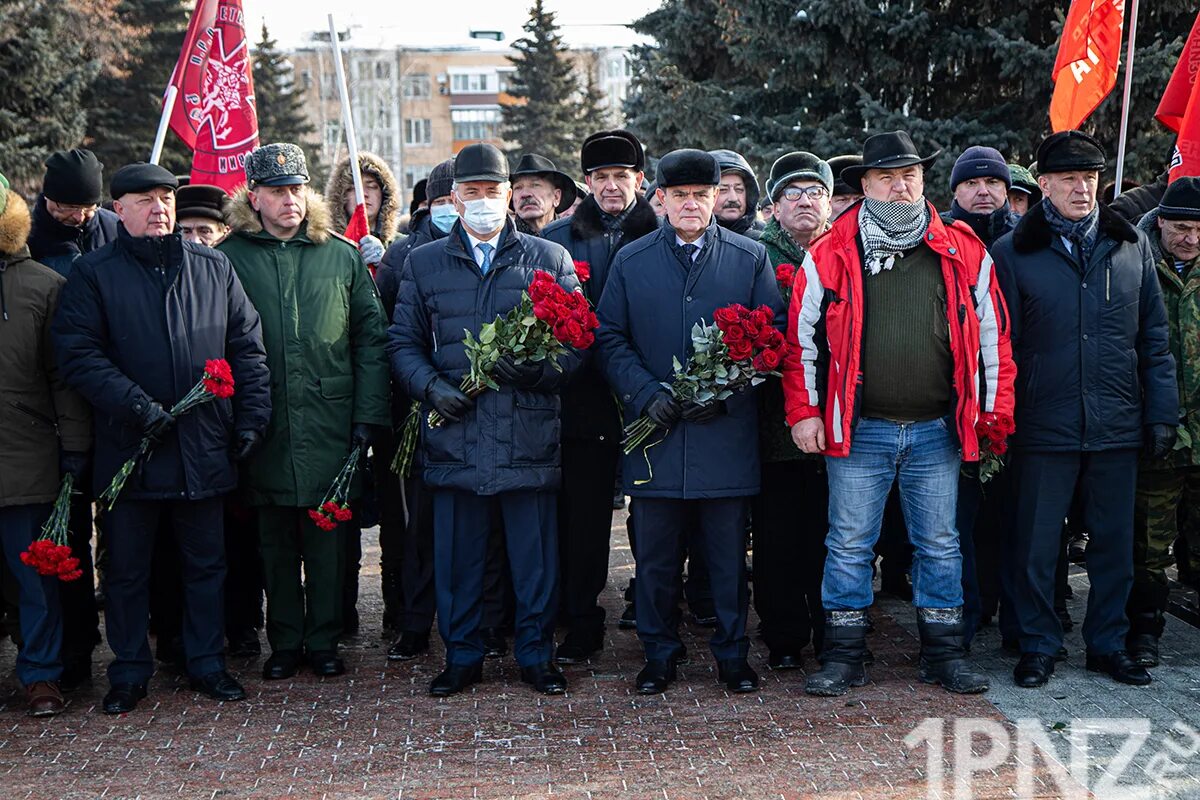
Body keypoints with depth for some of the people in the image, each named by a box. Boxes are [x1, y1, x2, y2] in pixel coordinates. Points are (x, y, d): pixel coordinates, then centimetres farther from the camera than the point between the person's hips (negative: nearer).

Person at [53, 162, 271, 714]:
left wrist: (252, 414, 1)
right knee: (127, 569, 9)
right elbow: (77, 353, -9)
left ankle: (207, 662, 26)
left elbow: (248, 347, 9)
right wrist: (136, 407, -18)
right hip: (128, 447, -2)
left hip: (206, 447, 2)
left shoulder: (214, 268, 8)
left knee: (206, 563, 12)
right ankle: (129, 673, 23)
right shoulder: (94, 274, 0)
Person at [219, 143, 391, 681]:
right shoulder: (228, 258, 3)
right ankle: (284, 643, 23)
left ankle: (323, 641, 20)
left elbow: (370, 338, 6)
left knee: (328, 540, 6)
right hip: (265, 429, 0)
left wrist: (367, 415, -1)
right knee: (276, 543, 10)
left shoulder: (343, 256, 7)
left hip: (331, 426, 0)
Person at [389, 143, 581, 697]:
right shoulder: (423, 263, 13)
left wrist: (541, 370, -15)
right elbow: (403, 343, 13)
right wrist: (431, 386, -6)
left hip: (530, 436, -1)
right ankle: (461, 656, 22)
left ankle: (535, 654, 20)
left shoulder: (550, 259, 9)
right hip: (455, 436, 1)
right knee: (457, 555, 7)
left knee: (535, 554, 5)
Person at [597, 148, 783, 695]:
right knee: (656, 556, 7)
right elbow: (610, 339, 6)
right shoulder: (630, 261, 8)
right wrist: (647, 395, -9)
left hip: (728, 429, 0)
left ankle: (733, 655, 21)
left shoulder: (750, 258, 7)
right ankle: (660, 655, 21)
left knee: (729, 554, 6)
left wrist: (725, 393, -10)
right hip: (654, 428, 1)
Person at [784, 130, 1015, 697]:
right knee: (849, 544, 5)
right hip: (858, 431, -1)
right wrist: (804, 411, -3)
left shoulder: (964, 253, 5)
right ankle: (844, 656, 17)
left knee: (939, 544, 10)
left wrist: (996, 414, 5)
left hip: (938, 431, 2)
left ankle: (944, 653, 23)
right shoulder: (829, 255, 0)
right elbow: (802, 337, 2)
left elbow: (993, 336, 8)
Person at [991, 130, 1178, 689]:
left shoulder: (1132, 246, 8)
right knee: (1035, 544, 5)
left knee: (1114, 542, 12)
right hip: (1043, 428, -3)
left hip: (1117, 427, 3)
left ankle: (1108, 643, 27)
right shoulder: (1013, 253, 0)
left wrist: (1161, 413, 5)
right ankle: (1038, 645, 20)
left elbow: (1155, 338, 10)